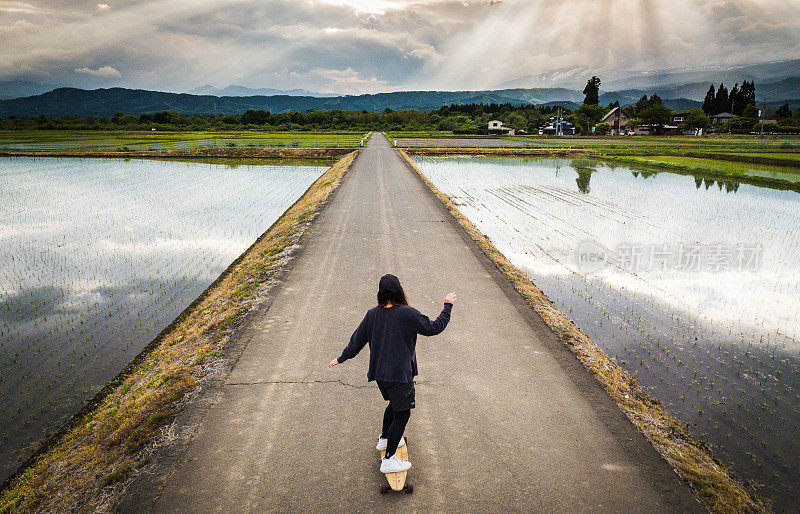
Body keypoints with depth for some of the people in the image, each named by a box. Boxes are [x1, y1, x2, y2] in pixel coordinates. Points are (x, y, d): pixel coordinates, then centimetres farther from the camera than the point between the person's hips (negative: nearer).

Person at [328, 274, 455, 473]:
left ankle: (385, 438, 45)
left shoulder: (372, 314, -1)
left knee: (395, 403, 28)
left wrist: (342, 358, 22)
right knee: (402, 413, 5)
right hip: (400, 374, -7)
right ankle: (388, 460, 7)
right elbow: (433, 328, -7)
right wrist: (447, 306, 6)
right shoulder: (408, 314, -16)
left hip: (379, 372, 7)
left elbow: (357, 340, 7)